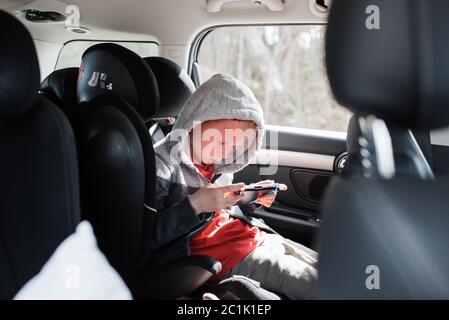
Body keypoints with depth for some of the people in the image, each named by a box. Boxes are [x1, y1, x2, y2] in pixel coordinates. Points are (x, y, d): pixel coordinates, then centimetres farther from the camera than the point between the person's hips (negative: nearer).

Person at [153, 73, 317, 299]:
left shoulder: (219, 163, 12)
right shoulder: (162, 163, -11)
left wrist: (253, 199, 5)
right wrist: (194, 205, -25)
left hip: (258, 237, 8)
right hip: (228, 257, -8)